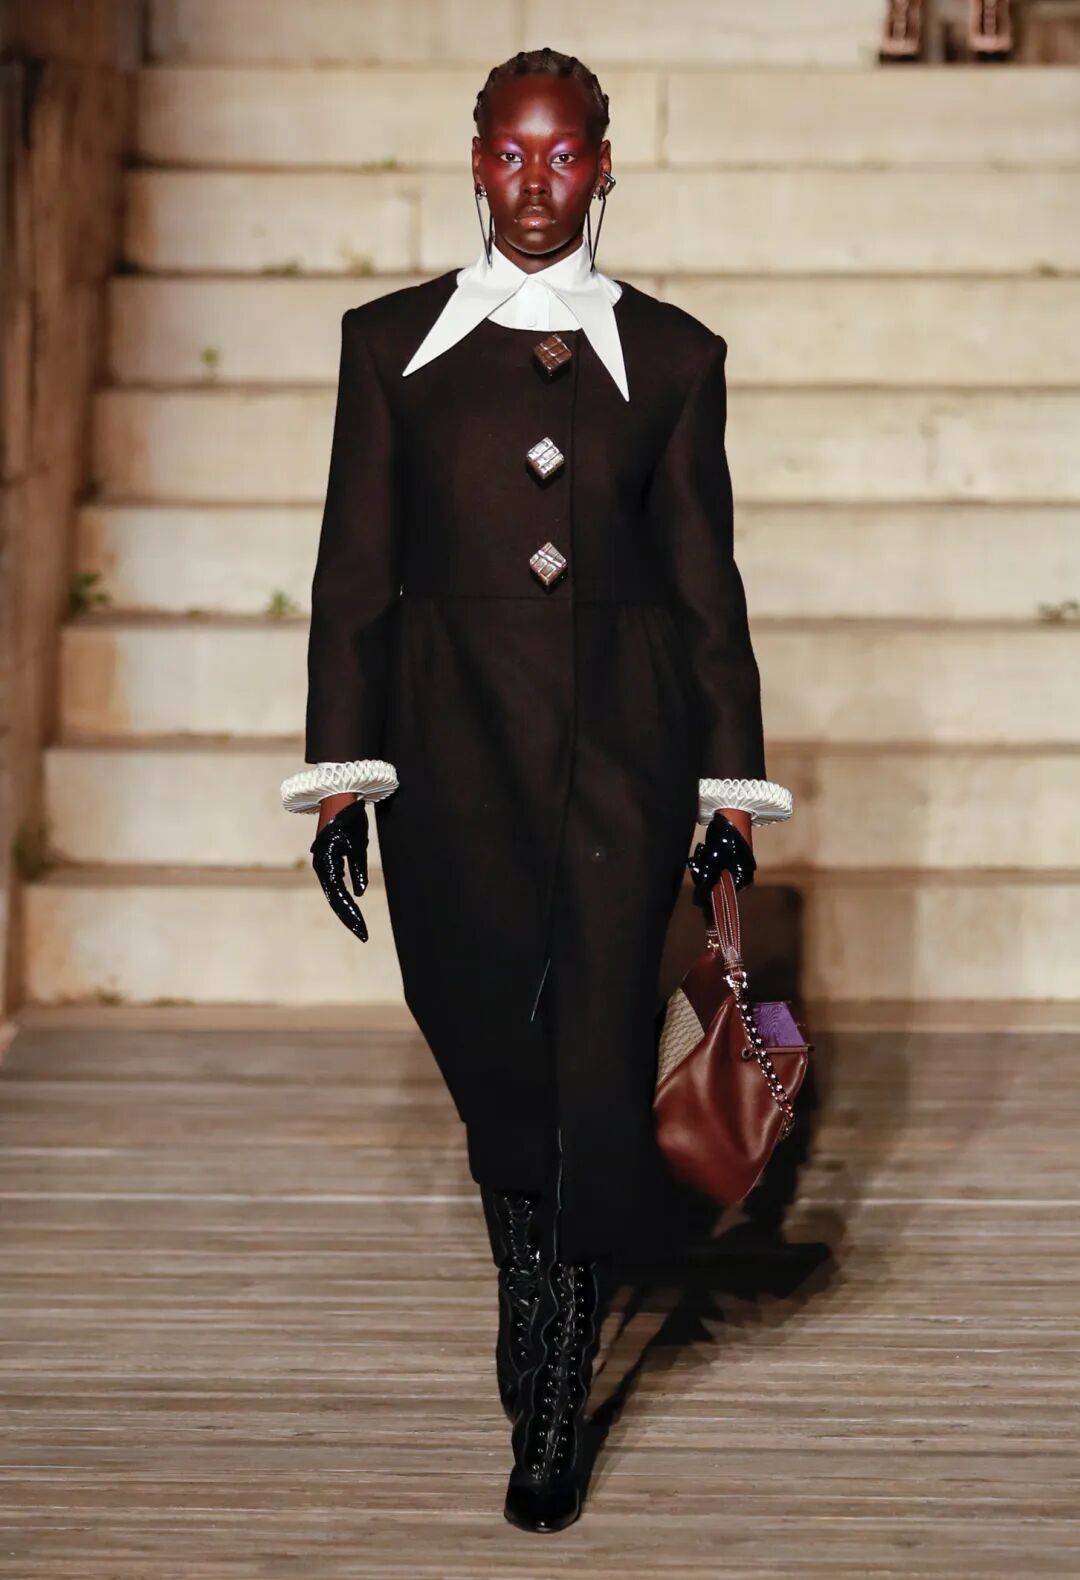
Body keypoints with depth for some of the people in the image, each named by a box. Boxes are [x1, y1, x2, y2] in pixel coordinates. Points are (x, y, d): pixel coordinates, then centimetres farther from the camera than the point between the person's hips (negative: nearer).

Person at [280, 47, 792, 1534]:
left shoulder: (671, 354, 7)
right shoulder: (392, 341, 7)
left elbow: (704, 578, 8)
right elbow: (355, 569, 5)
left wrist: (734, 785, 5)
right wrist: (341, 771, 0)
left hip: (623, 739, -1)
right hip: (454, 732, 1)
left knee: (601, 1058, -5)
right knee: (483, 1041, 10)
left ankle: (558, 1402, 9)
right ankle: (525, 1284, 40)